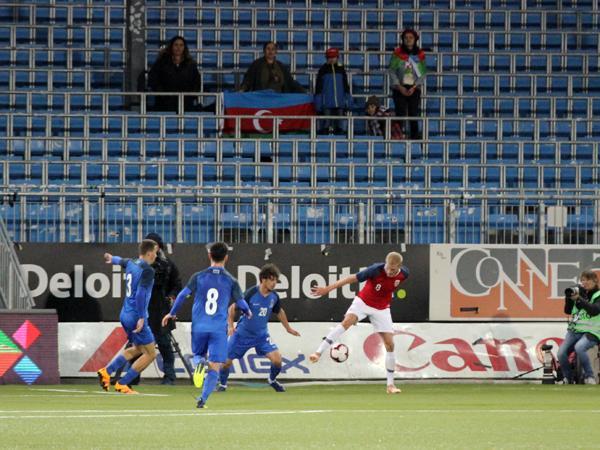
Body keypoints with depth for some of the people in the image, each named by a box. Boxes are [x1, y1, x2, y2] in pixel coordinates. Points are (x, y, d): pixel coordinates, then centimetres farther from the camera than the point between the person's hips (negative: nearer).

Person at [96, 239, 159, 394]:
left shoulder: (131, 264, 9)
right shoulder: (147, 270, -16)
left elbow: (121, 261, 34)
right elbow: (141, 293, -25)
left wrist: (112, 259, 58)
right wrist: (141, 318, -24)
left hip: (125, 315, 9)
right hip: (136, 316, -9)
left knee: (137, 349, 24)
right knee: (150, 353, 1)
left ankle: (106, 371, 15)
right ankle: (122, 384, 0)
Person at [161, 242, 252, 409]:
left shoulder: (198, 277, 3)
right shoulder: (231, 281, 1)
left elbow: (183, 294, -2)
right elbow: (241, 303, 2)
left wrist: (172, 313, 12)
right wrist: (248, 313, 26)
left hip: (199, 327, 1)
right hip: (219, 329, -1)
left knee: (198, 355, 24)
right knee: (215, 366, 1)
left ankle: (200, 363, -12)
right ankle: (203, 398, -11)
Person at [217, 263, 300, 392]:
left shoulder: (274, 297, -6)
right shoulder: (251, 293, -20)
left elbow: (279, 312, 15)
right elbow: (233, 308, -10)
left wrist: (288, 328, 24)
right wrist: (231, 325, -19)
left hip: (262, 335, 3)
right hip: (243, 333, -3)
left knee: (277, 358, -14)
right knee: (227, 360, -2)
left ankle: (272, 380, 16)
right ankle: (222, 384, 26)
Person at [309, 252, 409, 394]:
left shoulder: (403, 274, -16)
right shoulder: (376, 270, -29)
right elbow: (353, 278, -27)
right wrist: (328, 288, -28)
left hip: (381, 308, 3)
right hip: (363, 302, -3)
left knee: (389, 344, -2)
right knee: (347, 321, -31)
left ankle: (390, 384, 10)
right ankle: (318, 352, -32)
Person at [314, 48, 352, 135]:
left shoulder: (341, 69, 11)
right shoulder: (323, 70, 3)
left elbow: (346, 85, 16)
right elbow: (318, 86, 3)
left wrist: (347, 99, 10)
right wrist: (318, 102, -3)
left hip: (340, 103, 3)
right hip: (327, 104, -3)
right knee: (326, 123, -7)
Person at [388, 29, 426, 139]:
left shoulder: (420, 55, 5)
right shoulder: (397, 53, 1)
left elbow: (422, 73, 6)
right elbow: (392, 71, 0)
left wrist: (414, 87, -7)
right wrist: (400, 87, -10)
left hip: (414, 89, 1)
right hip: (400, 88, -1)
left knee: (414, 114, -4)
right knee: (400, 114, -9)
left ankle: (415, 136, 0)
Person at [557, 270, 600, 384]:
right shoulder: (579, 292, 12)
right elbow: (568, 311, 10)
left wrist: (579, 299, -28)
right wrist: (569, 298, -8)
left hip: (591, 332, -5)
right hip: (574, 330, 5)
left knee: (579, 347, -35)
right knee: (561, 353, -15)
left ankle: (589, 376, -21)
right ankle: (568, 379, 7)